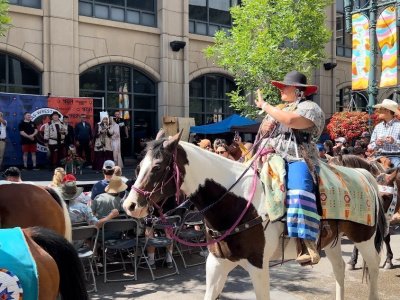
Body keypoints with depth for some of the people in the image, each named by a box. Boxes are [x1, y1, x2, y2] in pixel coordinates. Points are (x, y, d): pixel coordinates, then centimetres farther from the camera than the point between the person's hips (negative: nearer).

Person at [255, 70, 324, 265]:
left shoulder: (309, 107, 1)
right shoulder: (281, 109, 26)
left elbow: (291, 120, -19)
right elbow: (265, 130, 30)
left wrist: (264, 106, -12)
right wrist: (265, 127, 5)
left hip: (298, 160, -9)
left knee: (299, 189, -33)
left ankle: (309, 245, -39)